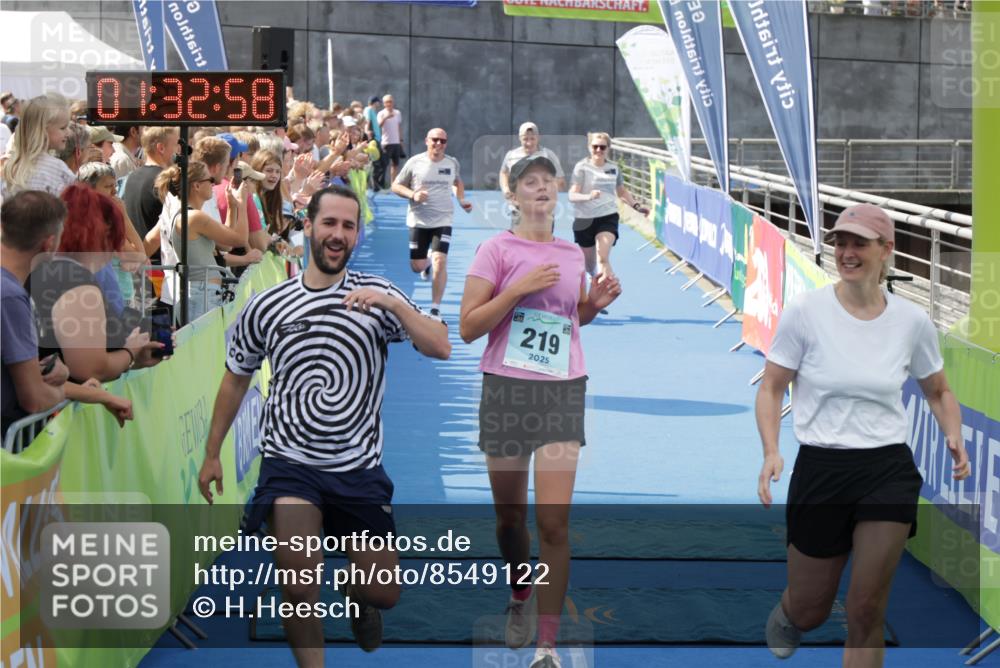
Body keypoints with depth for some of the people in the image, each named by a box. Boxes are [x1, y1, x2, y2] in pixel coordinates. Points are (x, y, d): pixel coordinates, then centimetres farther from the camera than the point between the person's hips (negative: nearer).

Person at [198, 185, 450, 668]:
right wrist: (212, 455, 17)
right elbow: (235, 379, 13)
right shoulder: (266, 307, -1)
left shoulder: (378, 294, -2)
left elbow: (440, 347, -14)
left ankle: (356, 599, 47)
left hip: (359, 467, 1)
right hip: (290, 463, -1)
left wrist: (392, 303, -28)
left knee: (385, 593, 9)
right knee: (298, 588, -21)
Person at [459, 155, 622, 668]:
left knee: (554, 523, -8)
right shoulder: (498, 249, -3)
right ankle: (520, 596, 41)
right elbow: (468, 327, -7)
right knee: (509, 515, 10)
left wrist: (595, 304, 5)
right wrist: (520, 288, -17)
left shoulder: (573, 255, 10)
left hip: (564, 392, 2)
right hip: (507, 389, -2)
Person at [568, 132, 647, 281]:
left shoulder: (613, 168, 5)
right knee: (590, 266, 13)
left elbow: (622, 191, 23)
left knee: (603, 258, -24)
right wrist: (588, 196, -36)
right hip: (584, 219, -1)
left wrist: (636, 206, 15)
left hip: (608, 217, 1)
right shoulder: (582, 167, -8)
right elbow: (572, 195, -18)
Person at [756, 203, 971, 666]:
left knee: (867, 611, -5)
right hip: (821, 469, -1)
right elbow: (771, 388, -1)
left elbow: (938, 391, 13)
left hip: (889, 471, 1)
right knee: (810, 612, 10)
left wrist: (954, 439, -7)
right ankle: (786, 613, 50)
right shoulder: (805, 312, -9)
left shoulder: (912, 321, -2)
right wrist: (771, 452, -18)